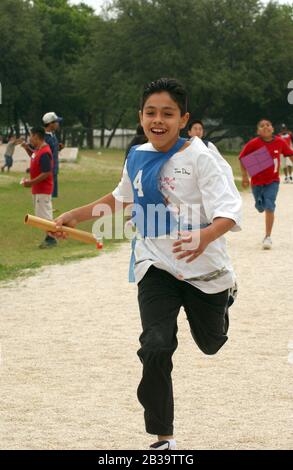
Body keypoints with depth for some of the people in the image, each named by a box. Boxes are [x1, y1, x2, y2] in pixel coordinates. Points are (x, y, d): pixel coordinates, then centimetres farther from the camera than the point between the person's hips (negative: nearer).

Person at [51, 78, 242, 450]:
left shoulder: (198, 158, -16)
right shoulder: (136, 157, 1)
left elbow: (229, 212, -24)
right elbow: (121, 198, 23)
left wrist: (205, 236, -44)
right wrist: (74, 216, 19)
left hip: (203, 267, -2)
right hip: (156, 266, 2)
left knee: (210, 343, 18)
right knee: (156, 348, -17)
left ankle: (223, 299, 56)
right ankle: (163, 437, -5)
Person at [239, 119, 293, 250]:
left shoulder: (280, 142, -10)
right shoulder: (253, 144, -15)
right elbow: (242, 158, -5)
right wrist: (245, 176, -9)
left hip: (273, 181, -1)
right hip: (257, 181, 1)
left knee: (269, 207, -14)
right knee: (260, 207, 14)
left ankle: (268, 237, -7)